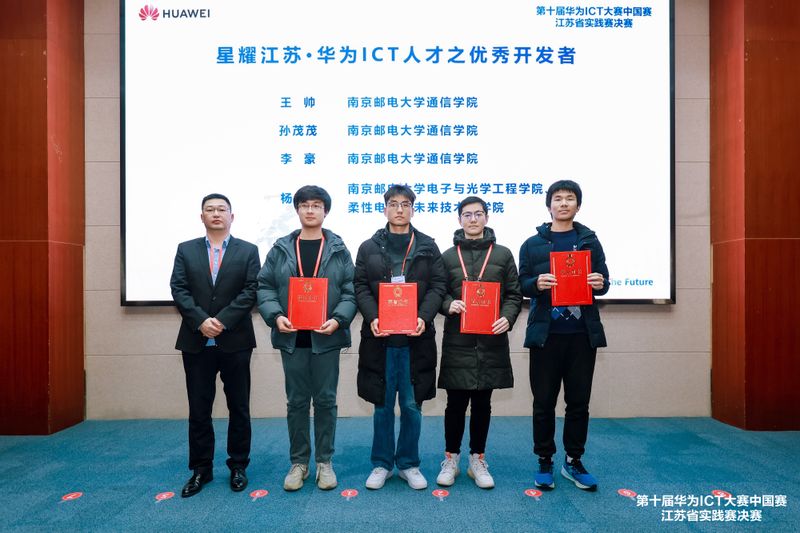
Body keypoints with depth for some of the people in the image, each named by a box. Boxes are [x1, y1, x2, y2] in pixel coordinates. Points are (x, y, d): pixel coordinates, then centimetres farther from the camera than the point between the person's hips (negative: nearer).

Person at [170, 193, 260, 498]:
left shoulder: (248, 251, 4)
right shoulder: (186, 250, 9)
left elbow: (251, 291, -6)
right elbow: (178, 290, -1)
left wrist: (223, 320, -16)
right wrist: (201, 321, -14)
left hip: (235, 341, -1)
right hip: (196, 342, 2)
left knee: (239, 408, 8)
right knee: (198, 410, 8)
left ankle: (238, 466, 22)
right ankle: (201, 469, 22)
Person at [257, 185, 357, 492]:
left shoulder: (338, 249, 3)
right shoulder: (281, 249, 6)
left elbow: (351, 291, -1)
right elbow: (265, 286, 4)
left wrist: (338, 319, -16)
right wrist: (275, 315, -12)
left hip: (326, 337, -1)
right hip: (292, 337, 1)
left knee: (326, 400, 8)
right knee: (296, 401, 10)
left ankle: (324, 462, 22)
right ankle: (299, 462, 24)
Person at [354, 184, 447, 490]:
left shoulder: (428, 247, 8)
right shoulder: (368, 248, 8)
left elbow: (438, 285, 2)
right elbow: (360, 287, 3)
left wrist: (424, 317, -14)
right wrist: (372, 317, -14)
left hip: (416, 338, 0)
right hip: (379, 337, 0)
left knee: (412, 405, 8)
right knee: (383, 405, 10)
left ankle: (409, 464, 25)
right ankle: (382, 464, 25)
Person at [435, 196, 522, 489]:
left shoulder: (503, 254, 8)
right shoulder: (448, 256, 8)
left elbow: (514, 294, 6)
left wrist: (507, 317, -12)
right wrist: (448, 304, -15)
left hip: (491, 340, 1)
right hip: (457, 341, 0)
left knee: (482, 404, 11)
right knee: (456, 403, 6)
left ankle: (478, 460, 25)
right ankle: (451, 459, 23)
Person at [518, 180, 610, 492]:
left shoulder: (590, 241, 10)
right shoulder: (532, 244, 5)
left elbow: (602, 279, 10)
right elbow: (522, 284, 3)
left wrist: (600, 283, -13)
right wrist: (537, 283, -19)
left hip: (583, 334, 2)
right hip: (546, 334, -1)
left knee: (579, 401, 8)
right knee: (544, 401, 5)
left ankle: (574, 462, 23)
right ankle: (544, 462, 19)